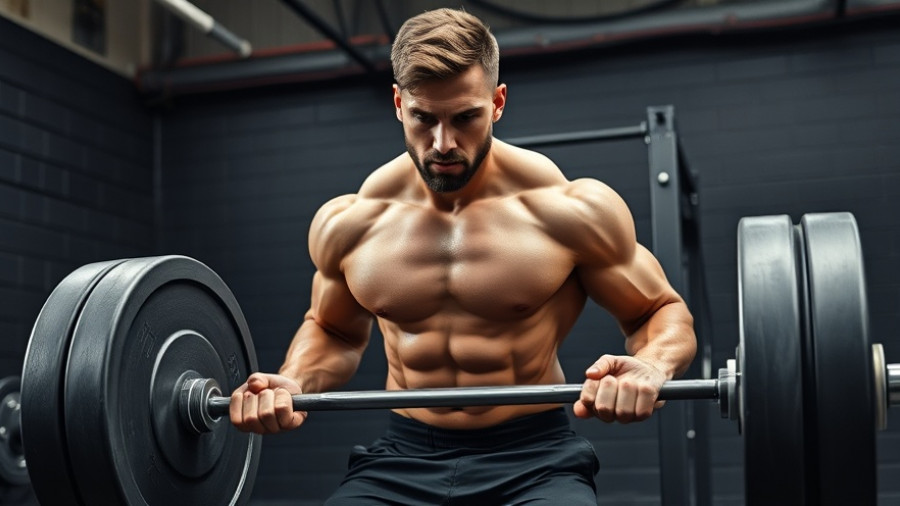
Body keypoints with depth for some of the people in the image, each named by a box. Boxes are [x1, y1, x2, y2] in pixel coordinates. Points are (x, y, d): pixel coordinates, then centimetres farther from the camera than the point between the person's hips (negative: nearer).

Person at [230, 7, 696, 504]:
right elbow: (332, 331, 21)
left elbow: (665, 312, 2)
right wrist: (293, 383, -1)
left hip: (533, 460, -3)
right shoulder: (348, 225, 2)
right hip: (401, 459, 3)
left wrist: (650, 368, -21)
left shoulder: (568, 211, -8)